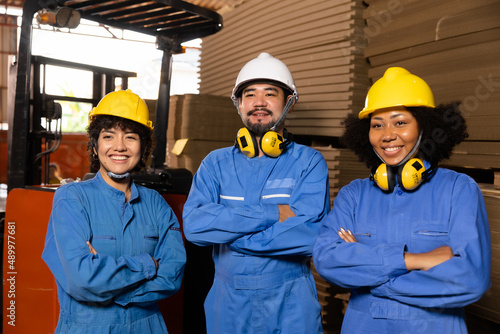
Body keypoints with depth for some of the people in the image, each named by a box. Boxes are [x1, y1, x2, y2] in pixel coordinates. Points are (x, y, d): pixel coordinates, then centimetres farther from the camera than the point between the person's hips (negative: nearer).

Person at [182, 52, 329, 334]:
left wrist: (226, 231, -14)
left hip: (290, 307, -2)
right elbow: (193, 225, -14)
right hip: (226, 304, 2)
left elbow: (309, 233, -19)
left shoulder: (309, 162, -4)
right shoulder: (216, 163, 2)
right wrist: (274, 213, -19)